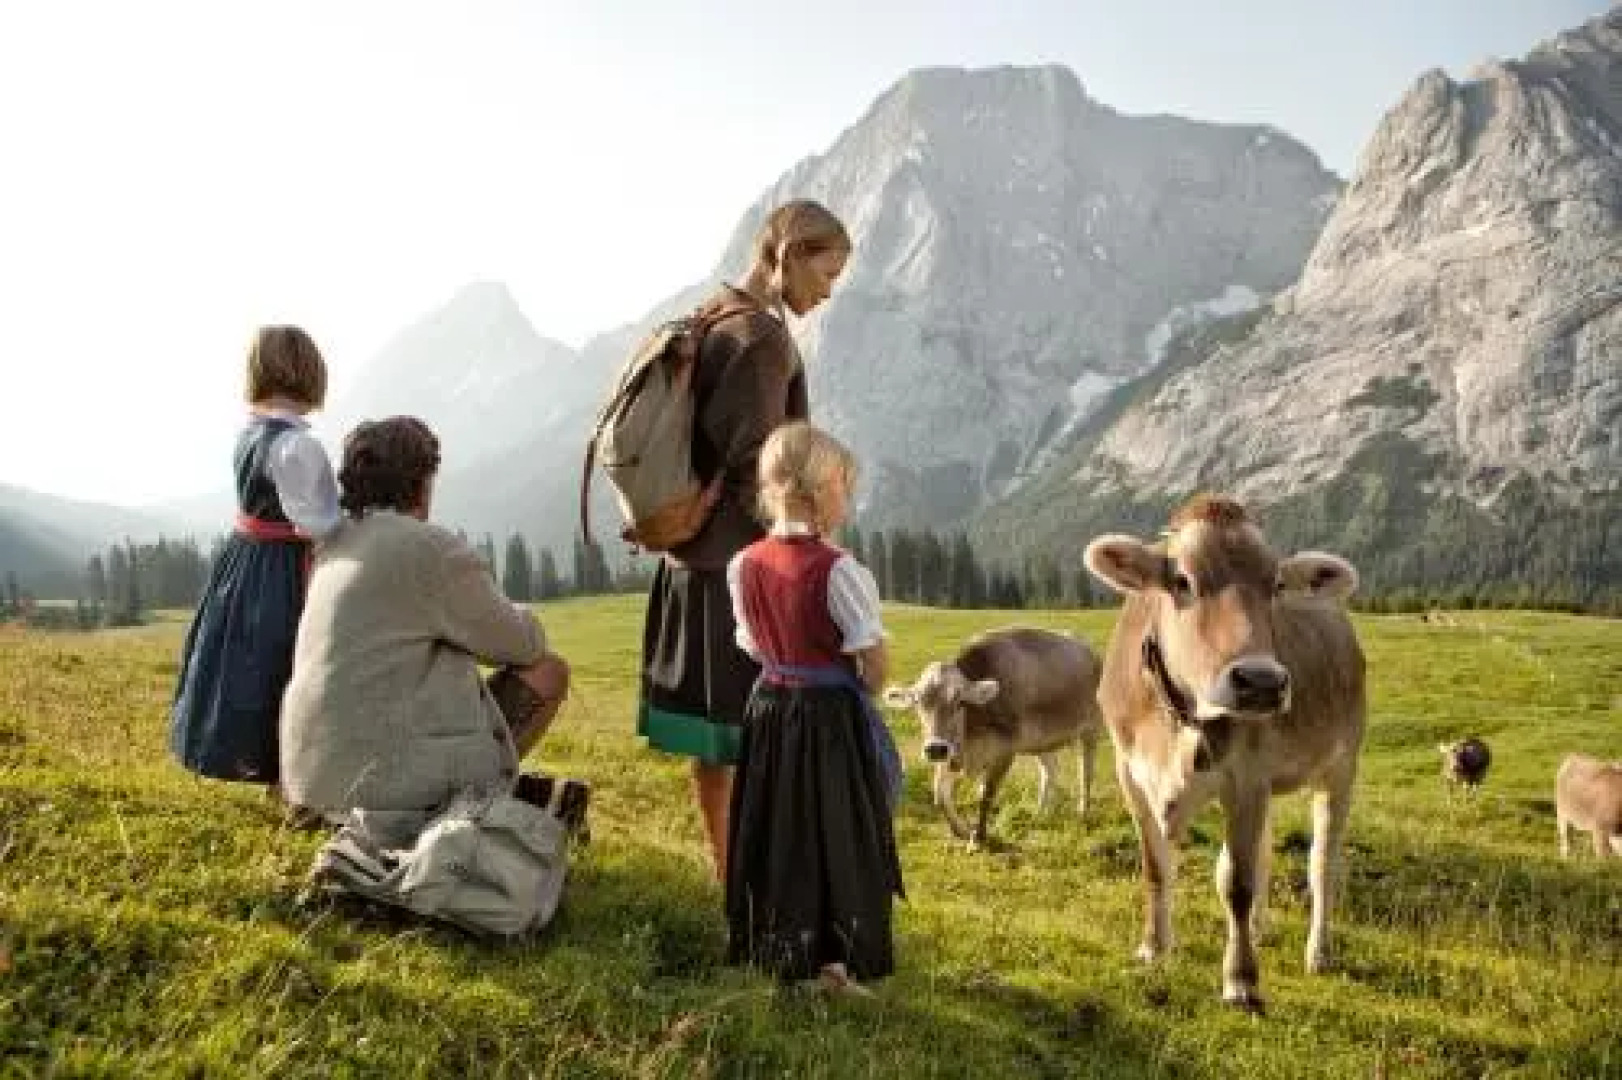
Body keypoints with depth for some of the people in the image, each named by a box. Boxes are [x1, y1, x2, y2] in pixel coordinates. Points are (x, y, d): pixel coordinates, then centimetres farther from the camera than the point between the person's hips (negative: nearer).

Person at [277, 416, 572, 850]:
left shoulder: (337, 548, 13)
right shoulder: (439, 552, -12)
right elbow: (523, 645, -1)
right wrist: (520, 617, 22)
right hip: (391, 775, -8)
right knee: (548, 671, 5)